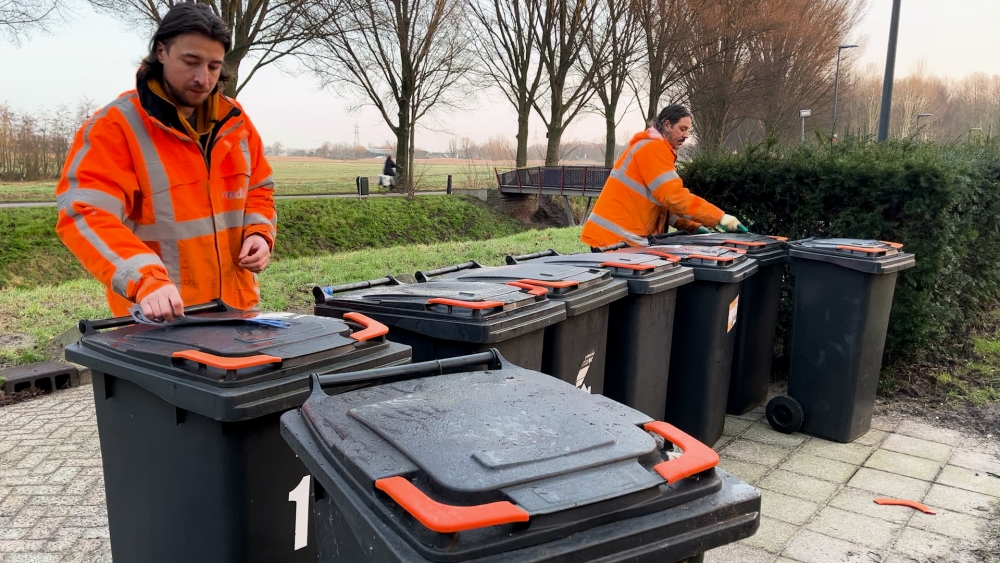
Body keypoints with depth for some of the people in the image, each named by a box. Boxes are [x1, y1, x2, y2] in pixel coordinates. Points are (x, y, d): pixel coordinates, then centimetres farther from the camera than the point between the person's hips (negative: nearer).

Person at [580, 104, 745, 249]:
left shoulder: (655, 149, 20)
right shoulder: (653, 148, -12)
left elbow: (665, 200, 19)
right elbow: (674, 197, -21)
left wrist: (693, 227, 6)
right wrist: (720, 218, -19)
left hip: (627, 237, 10)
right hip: (616, 239, -10)